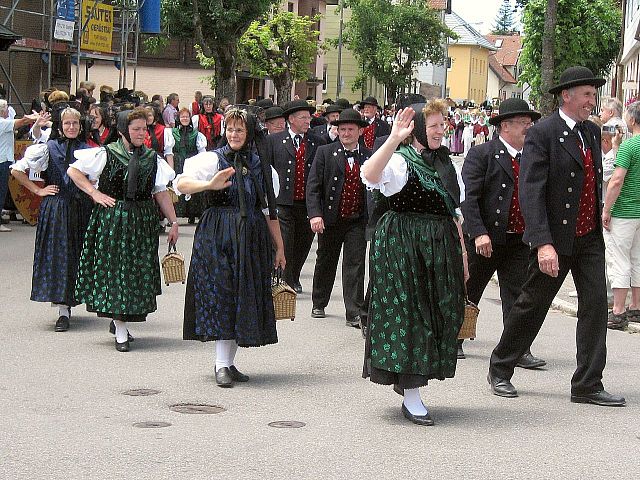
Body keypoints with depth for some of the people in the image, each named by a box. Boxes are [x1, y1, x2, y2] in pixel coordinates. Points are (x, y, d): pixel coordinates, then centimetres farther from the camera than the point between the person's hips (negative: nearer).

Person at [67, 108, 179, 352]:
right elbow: (73, 170, 3)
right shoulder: (105, 154, -3)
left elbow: (161, 193, 8)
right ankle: (121, 333, -1)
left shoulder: (152, 158, 7)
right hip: (112, 219, -4)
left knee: (139, 271, 6)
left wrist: (173, 222, 5)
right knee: (114, 269, -3)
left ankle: (119, 320, 26)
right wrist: (95, 193, -5)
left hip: (142, 221, 4)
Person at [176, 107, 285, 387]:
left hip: (251, 238, 4)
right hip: (218, 236, -4)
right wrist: (210, 185, -36)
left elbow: (270, 212, 15)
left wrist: (279, 248, 15)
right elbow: (182, 184, -18)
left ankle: (228, 362, 14)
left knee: (244, 298, 5)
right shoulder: (213, 159, -1)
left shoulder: (262, 167, 12)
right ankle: (222, 365, -6)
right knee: (221, 294, -7)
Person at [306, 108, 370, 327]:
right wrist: (315, 214, -16)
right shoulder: (325, 152, -1)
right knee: (325, 263, 14)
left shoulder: (369, 157, 3)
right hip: (330, 218, 0)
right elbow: (313, 186, -6)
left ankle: (355, 314, -4)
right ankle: (319, 304, 32)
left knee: (355, 266, -4)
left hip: (357, 220, 0)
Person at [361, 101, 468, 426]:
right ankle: (412, 398, 0)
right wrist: (393, 140, -41)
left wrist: (462, 253, 17)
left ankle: (407, 377, 29)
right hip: (404, 249, -7)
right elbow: (369, 175, -31)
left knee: (441, 313, 10)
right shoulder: (401, 160, -8)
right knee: (408, 314, -5)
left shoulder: (444, 162, 15)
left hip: (441, 250, 8)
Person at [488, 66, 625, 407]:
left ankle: (587, 385, 5)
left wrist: (598, 224, 16)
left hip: (589, 238, 6)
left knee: (596, 305, 0)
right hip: (555, 239, -6)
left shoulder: (593, 133, 10)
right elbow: (530, 192, -20)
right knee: (532, 305, 6)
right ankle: (500, 369, 24)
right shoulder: (542, 134, -14)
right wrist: (543, 244, -27)